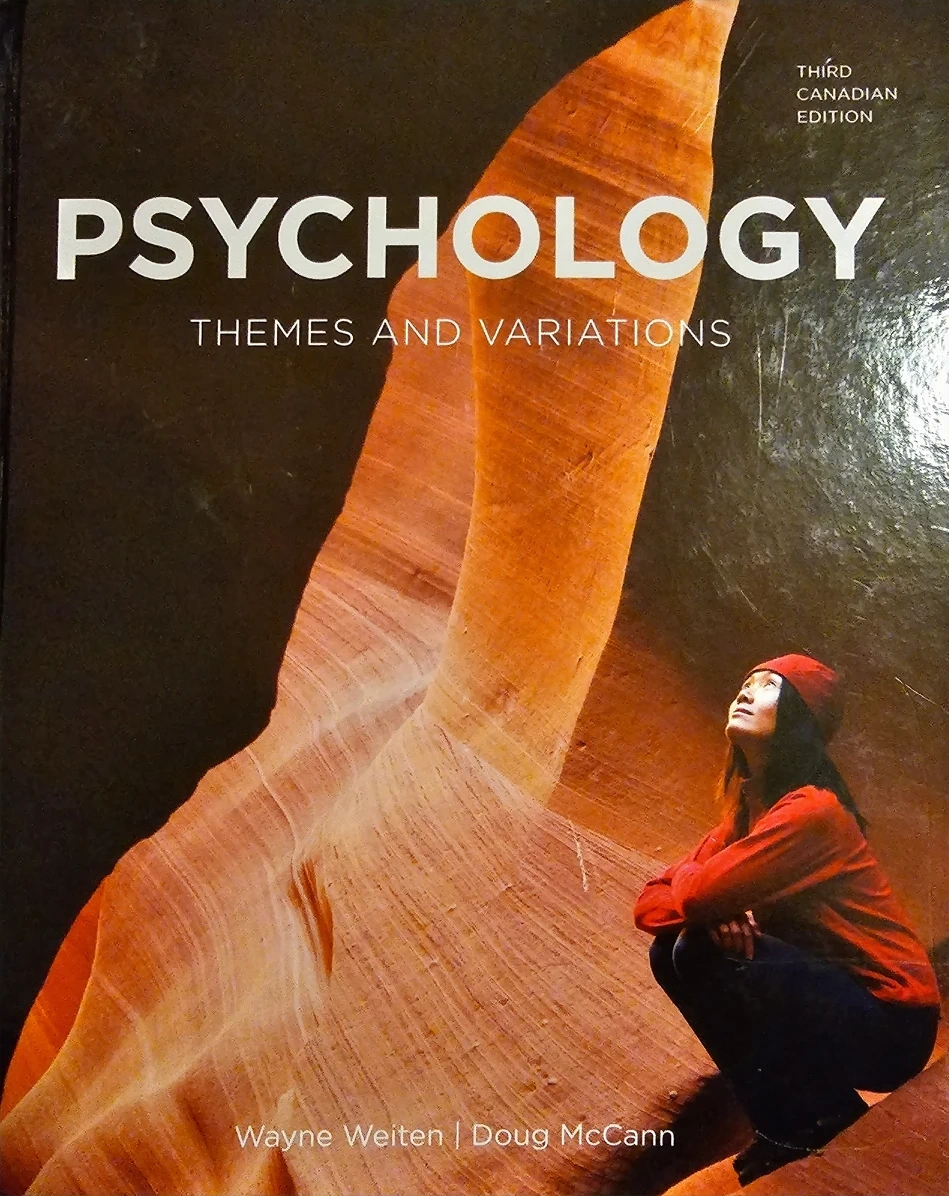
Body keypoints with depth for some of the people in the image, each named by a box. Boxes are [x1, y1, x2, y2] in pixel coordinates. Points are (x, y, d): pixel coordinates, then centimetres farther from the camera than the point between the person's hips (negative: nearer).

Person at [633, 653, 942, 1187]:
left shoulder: (812, 811, -22)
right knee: (672, 952, -3)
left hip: (888, 1024, -8)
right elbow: (651, 905, 1)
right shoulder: (748, 810, 5)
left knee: (703, 952, -23)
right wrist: (715, 913, -22)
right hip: (828, 997, 8)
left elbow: (693, 894, -30)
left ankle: (805, 1129, -3)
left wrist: (688, 879, -5)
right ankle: (811, 1106, 7)